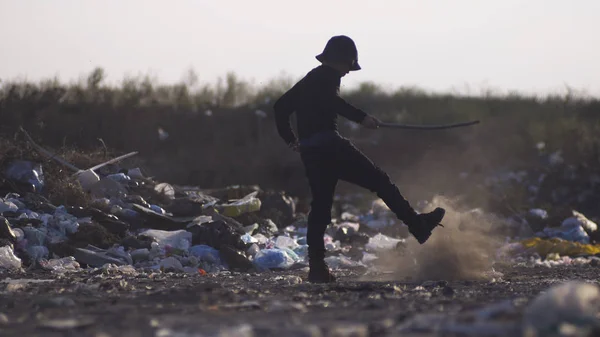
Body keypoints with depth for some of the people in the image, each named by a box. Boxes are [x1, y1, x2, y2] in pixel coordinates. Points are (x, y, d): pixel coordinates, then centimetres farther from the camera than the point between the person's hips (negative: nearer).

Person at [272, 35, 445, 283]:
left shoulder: (307, 81, 24)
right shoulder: (329, 76, -1)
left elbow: (281, 107, 26)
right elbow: (330, 100, -21)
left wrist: (290, 139, 29)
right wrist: (361, 117, -21)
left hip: (309, 152, 8)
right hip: (329, 146, -8)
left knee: (320, 205, 8)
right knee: (379, 181, 0)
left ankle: (317, 267, 2)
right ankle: (419, 226, 2)